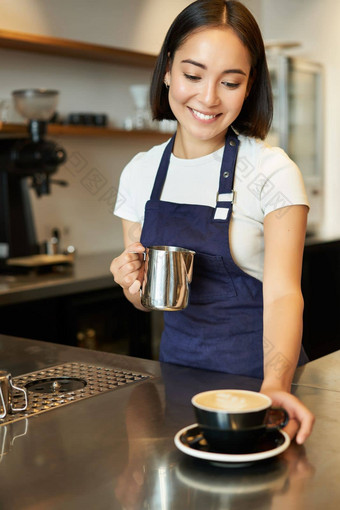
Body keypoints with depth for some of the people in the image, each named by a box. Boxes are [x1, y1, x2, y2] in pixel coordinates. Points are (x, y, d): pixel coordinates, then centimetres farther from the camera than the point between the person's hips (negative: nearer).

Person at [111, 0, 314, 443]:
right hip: (178, 359, 3)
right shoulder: (140, 173, 0)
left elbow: (282, 293, -22)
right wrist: (133, 283, -15)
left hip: (258, 369, -3)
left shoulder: (272, 172, -13)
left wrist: (275, 384, -39)